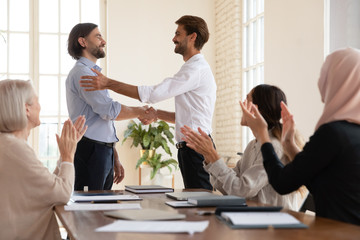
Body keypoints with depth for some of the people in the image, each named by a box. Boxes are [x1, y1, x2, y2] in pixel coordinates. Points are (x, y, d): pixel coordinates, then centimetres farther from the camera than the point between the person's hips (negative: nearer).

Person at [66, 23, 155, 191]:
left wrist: (115, 160, 23)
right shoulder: (81, 73, -9)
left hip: (104, 151, 9)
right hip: (90, 151, -9)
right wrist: (141, 112, -2)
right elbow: (110, 111, -18)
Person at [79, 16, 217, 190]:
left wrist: (108, 83, -18)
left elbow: (153, 93, -19)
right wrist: (156, 114, 14)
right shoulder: (197, 68, 22)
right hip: (190, 148, 10)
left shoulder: (196, 69, -13)